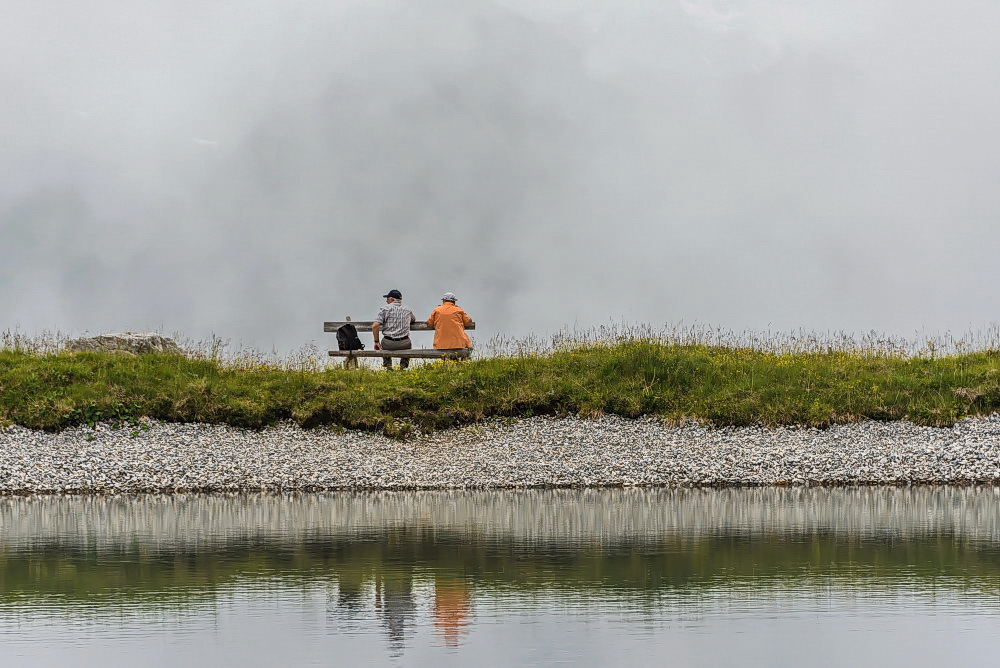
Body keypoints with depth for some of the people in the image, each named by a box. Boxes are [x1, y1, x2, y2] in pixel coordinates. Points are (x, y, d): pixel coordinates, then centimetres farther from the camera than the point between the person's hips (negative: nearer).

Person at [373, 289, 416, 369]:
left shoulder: (385, 309, -1)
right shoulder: (407, 311, 11)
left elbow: (375, 326, -10)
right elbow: (414, 319, 34)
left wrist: (376, 342, -1)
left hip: (388, 344, -2)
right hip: (404, 344, 2)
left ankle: (387, 364, 19)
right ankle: (404, 364, 19)